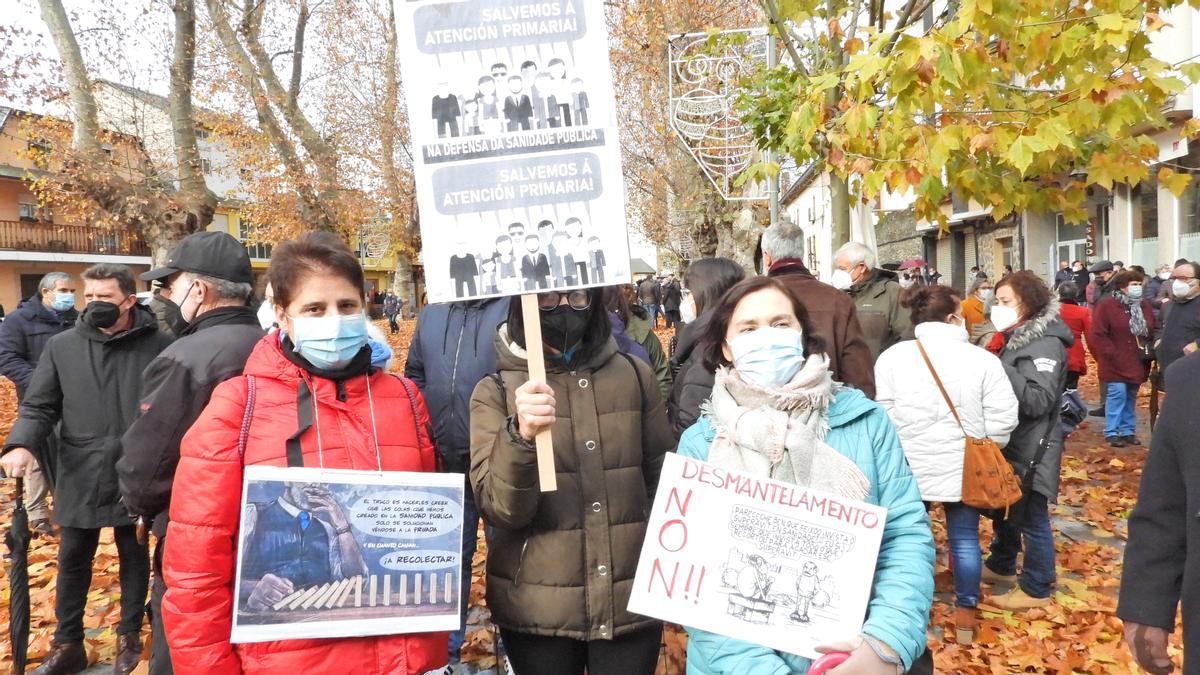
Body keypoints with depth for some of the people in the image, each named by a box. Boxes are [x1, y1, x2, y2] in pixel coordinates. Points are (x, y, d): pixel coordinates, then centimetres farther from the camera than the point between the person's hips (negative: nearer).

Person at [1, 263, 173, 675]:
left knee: (134, 557, 14)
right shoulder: (62, 346, 0)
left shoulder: (159, 346, -8)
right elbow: (39, 406, 3)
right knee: (72, 561, 13)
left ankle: (130, 636, 32)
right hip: (79, 477, 2)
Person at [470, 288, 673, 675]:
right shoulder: (496, 391, -4)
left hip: (632, 601, 1)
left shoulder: (634, 376, 0)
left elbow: (663, 479, 9)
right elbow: (499, 510, -13)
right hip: (537, 611, -1)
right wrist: (520, 436, -29)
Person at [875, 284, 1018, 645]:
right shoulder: (982, 359, -8)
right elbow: (1002, 418, -7)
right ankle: (965, 612, 25)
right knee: (964, 538, 14)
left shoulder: (892, 357, -6)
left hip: (908, 466, 1)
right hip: (964, 466, 0)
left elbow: (882, 415, -3)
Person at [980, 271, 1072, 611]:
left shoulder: (1046, 343, -18)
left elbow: (1038, 400, -27)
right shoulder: (1015, 337, 9)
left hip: (1032, 448, -9)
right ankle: (1001, 565, 40)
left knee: (1031, 517, 2)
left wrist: (999, 369, -30)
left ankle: (1037, 588, 15)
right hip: (1010, 442, 9)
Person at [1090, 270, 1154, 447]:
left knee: (1131, 396, 12)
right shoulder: (1107, 305, -12)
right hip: (1116, 362, -6)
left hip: (1137, 362, 6)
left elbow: (1152, 330, 17)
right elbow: (1098, 334, -14)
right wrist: (1112, 354, -15)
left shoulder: (1144, 305, 8)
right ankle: (1111, 432, 0)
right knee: (1117, 394, -9)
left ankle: (1127, 431, 21)